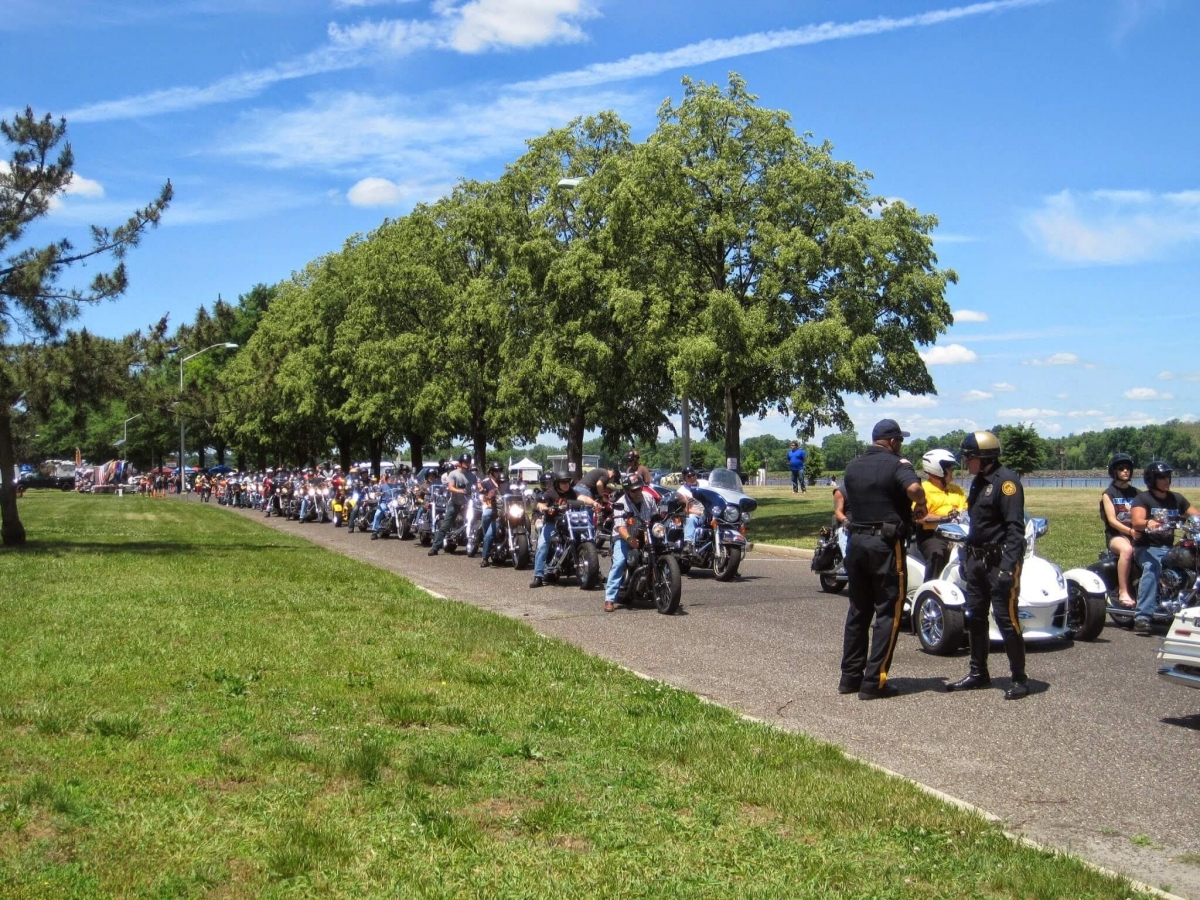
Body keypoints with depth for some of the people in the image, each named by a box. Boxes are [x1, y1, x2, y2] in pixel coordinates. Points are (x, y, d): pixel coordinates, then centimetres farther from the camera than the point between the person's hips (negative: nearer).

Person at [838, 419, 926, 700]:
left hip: (856, 542, 7)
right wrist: (920, 505, -6)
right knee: (888, 612, -1)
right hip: (886, 544, -7)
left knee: (858, 610, 15)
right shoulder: (896, 464, -8)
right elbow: (914, 488, -28)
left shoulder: (852, 467, 13)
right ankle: (873, 682, -3)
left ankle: (850, 677, 17)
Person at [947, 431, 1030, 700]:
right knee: (974, 617, 13)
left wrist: (1008, 564, -26)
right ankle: (978, 673, 24)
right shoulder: (979, 481, 15)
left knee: (1006, 619, -6)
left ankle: (1019, 679, 3)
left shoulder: (1006, 480, -14)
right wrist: (966, 556, 19)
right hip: (977, 560, 9)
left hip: (999, 560, -9)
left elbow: (1015, 527, -20)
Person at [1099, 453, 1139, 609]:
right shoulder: (1108, 494, 6)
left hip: (1136, 534, 4)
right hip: (1115, 535, -4)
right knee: (1127, 549, -38)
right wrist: (1130, 531, -21)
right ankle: (1123, 592, -35)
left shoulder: (1136, 493, 19)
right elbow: (1112, 520, -6)